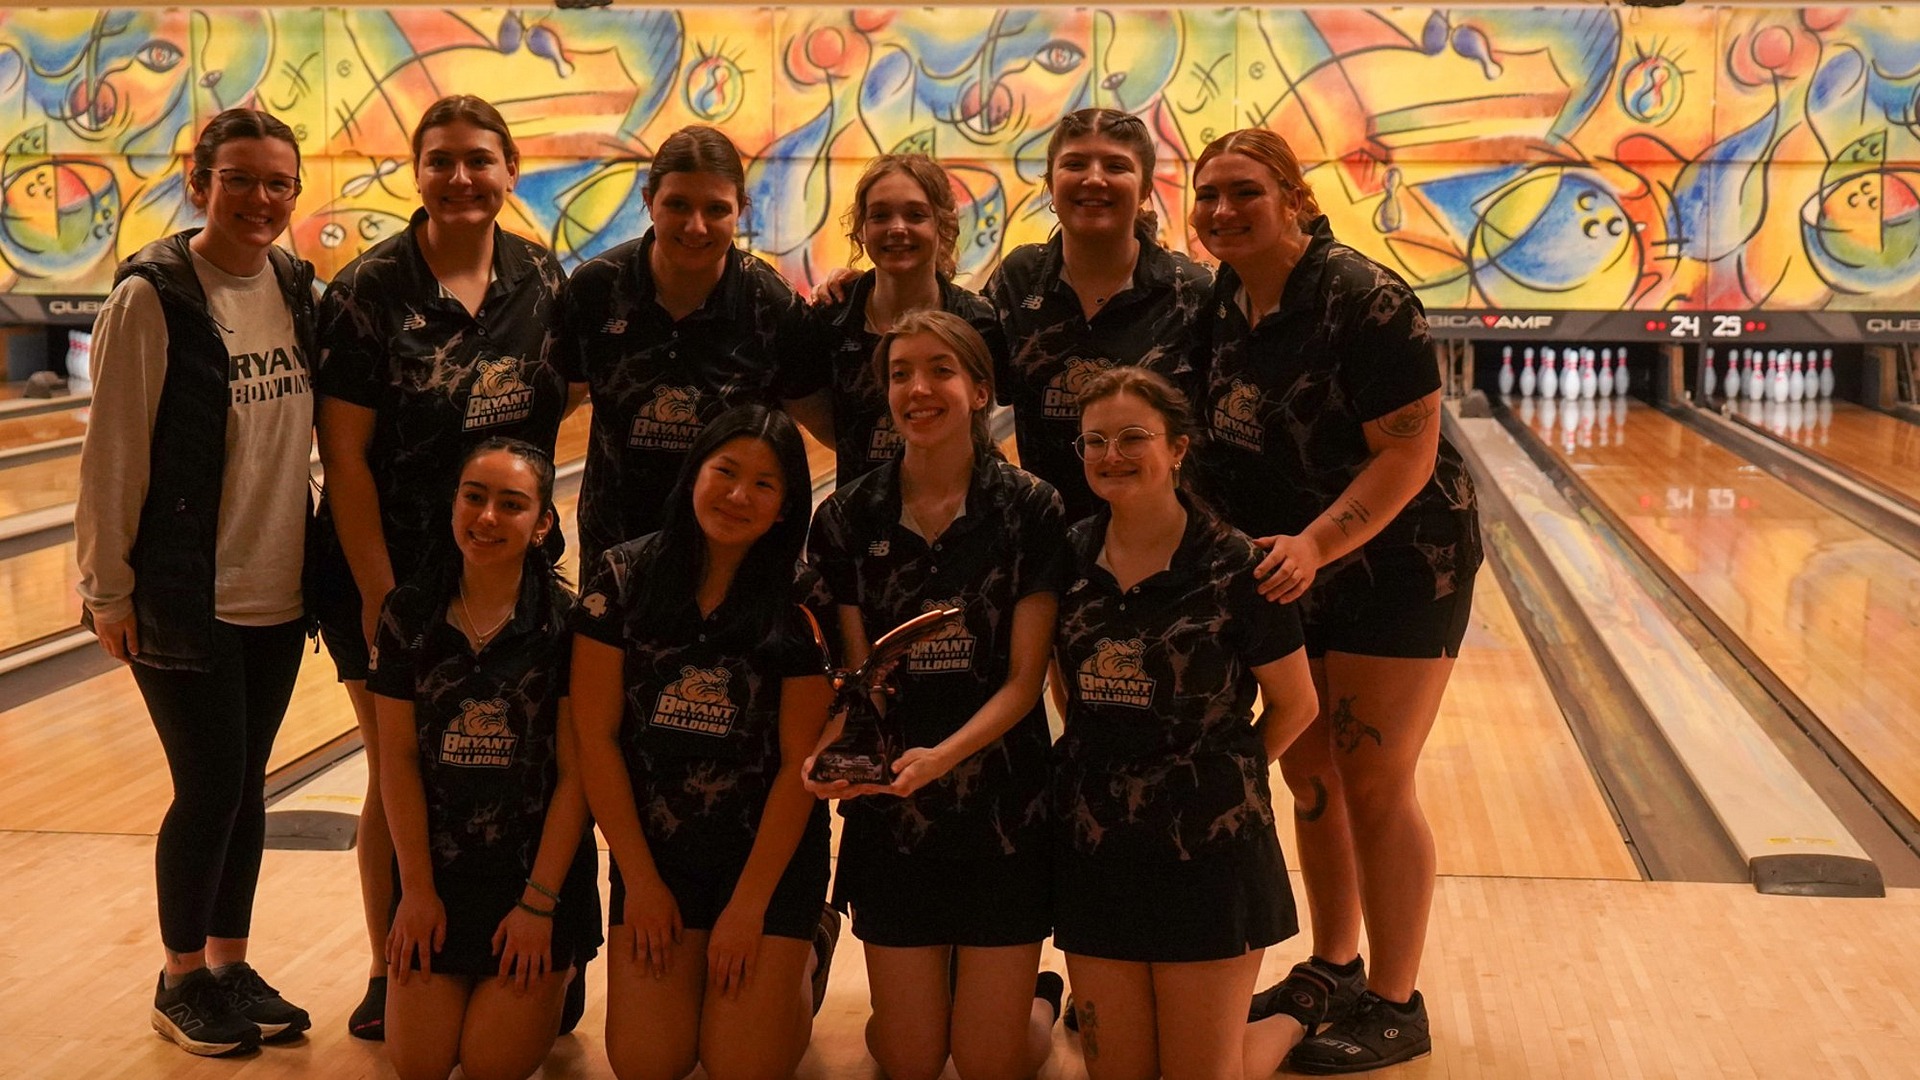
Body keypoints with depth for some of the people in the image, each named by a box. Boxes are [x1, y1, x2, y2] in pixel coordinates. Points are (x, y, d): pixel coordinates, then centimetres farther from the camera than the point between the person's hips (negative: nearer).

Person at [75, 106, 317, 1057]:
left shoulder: (296, 291, 4)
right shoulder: (153, 299, -13)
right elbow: (113, 456, -11)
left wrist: (321, 560, 11)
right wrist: (108, 590, -9)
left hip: (276, 590, 5)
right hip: (184, 600, -5)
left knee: (245, 785, 13)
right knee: (211, 788, 1)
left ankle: (229, 966, 28)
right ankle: (181, 981, 20)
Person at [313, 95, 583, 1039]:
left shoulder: (540, 279, 1)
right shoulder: (370, 290, -12)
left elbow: (556, 396, 14)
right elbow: (345, 454, -13)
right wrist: (379, 596, -15)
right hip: (391, 571, -3)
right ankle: (390, 975, 23)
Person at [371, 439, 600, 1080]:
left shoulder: (566, 622, -9)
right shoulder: (410, 613, -3)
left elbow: (575, 774, -9)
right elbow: (399, 759, -1)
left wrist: (540, 903, -10)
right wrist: (417, 890, -3)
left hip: (537, 865, -2)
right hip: (437, 865, 2)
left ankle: (554, 983, 22)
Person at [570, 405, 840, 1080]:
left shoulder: (799, 607, -10)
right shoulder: (624, 579, -7)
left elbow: (800, 762, -8)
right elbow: (595, 735, -4)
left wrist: (747, 908, -9)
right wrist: (640, 881, -4)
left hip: (769, 850, -2)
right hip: (652, 843, 2)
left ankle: (806, 953, 24)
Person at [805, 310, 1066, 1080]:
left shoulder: (1030, 510, -7)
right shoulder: (848, 519, 0)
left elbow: (1024, 679, -10)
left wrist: (941, 757, -26)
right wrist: (832, 749, -22)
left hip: (1005, 812, -2)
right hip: (893, 815, 2)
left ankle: (1038, 997, 36)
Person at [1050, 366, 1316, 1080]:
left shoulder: (1233, 567, -13)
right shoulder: (1070, 559, -1)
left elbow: (1295, 705, -3)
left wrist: (1224, 776, 2)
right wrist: (1101, 774, 3)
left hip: (1207, 852, -4)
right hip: (1094, 847, 4)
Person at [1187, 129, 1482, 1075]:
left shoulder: (1364, 301, -21)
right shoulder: (1217, 301, 0)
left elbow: (1409, 452, -24)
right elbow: (1207, 437, 10)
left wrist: (1313, 544, -34)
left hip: (1396, 568, -7)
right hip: (1287, 574, 7)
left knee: (1374, 785, -1)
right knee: (1308, 774, 15)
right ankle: (1331, 970, 32)